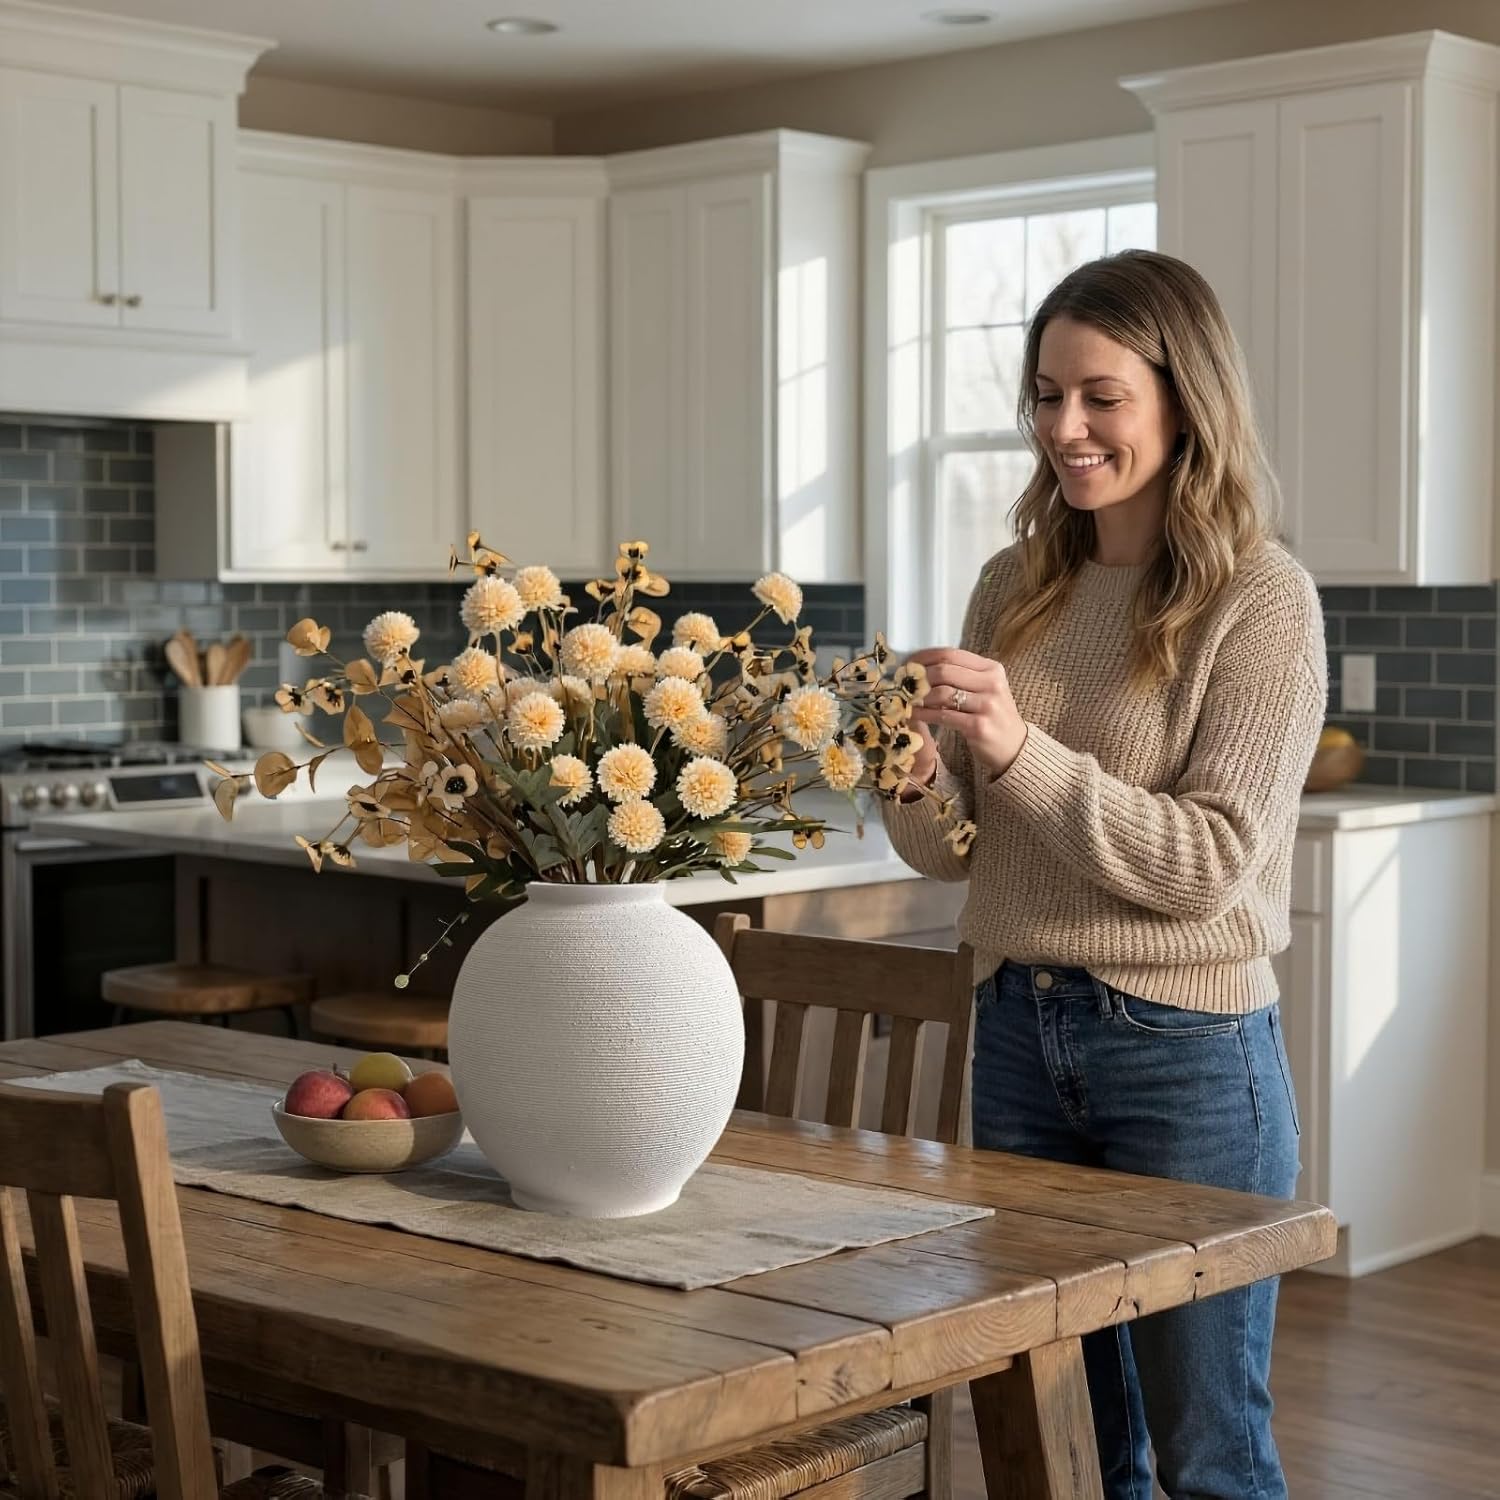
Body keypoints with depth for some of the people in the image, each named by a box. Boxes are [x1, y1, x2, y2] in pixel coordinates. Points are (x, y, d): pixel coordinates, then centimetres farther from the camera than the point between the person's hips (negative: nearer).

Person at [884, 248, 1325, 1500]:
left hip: (1189, 1055, -5)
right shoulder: (1015, 589, 7)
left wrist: (1021, 751, -25)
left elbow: (1206, 866, -16)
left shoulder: (1261, 599, -10)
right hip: (1019, 1032, 6)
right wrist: (917, 781, -13)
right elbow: (959, 851, 9)